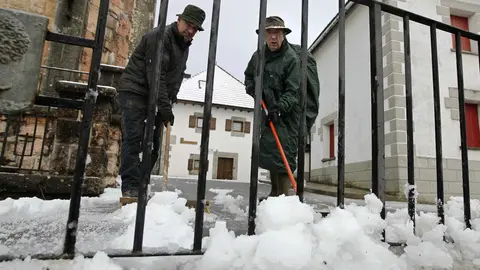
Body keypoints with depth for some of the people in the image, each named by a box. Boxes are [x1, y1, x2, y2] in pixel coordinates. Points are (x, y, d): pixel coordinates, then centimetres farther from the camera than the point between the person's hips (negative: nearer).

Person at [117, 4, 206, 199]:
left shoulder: (184, 46, 14)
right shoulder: (159, 36, -14)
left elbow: (177, 76, 14)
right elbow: (156, 75, -23)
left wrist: (169, 100, 1)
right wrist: (165, 106, -26)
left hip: (153, 96, 8)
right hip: (134, 92, -8)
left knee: (152, 142, 3)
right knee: (134, 138, -13)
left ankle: (141, 186, 10)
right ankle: (130, 186, -11)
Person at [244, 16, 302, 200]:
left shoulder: (292, 58, -13)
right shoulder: (258, 55, 7)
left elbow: (293, 91, -18)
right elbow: (248, 75, 23)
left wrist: (279, 108, -30)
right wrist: (252, 88, 2)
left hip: (286, 113, -7)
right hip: (267, 111, 7)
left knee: (284, 153, -13)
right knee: (269, 151, 10)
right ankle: (275, 194, 22)